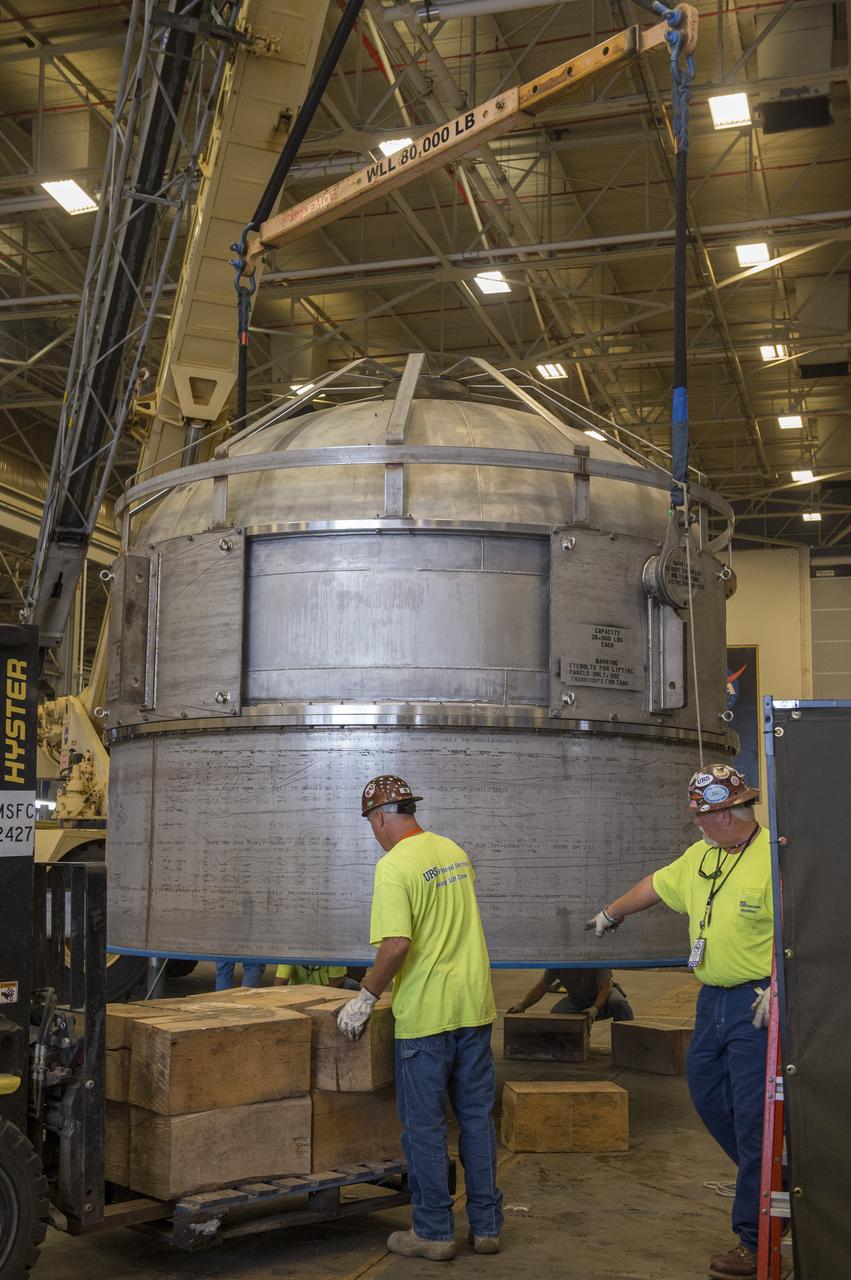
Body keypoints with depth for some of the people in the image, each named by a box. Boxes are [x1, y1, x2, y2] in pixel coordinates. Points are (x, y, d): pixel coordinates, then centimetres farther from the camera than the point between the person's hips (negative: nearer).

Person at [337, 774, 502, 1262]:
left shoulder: (395, 866, -15)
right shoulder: (455, 852, 9)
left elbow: (397, 945, -24)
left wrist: (367, 997, -11)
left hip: (426, 1014, -7)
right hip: (474, 1006, 7)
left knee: (425, 1126, 6)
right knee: (477, 1117, 13)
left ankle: (434, 1232, 14)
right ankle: (487, 1225, 20)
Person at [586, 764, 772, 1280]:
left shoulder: (773, 856, -16)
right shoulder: (700, 856, 10)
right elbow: (657, 885, 26)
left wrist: (775, 988, -26)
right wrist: (612, 913, 39)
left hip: (755, 1002, -8)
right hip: (714, 998, 9)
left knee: (752, 1118, -4)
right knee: (706, 1091, 16)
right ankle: (767, 1181, 34)